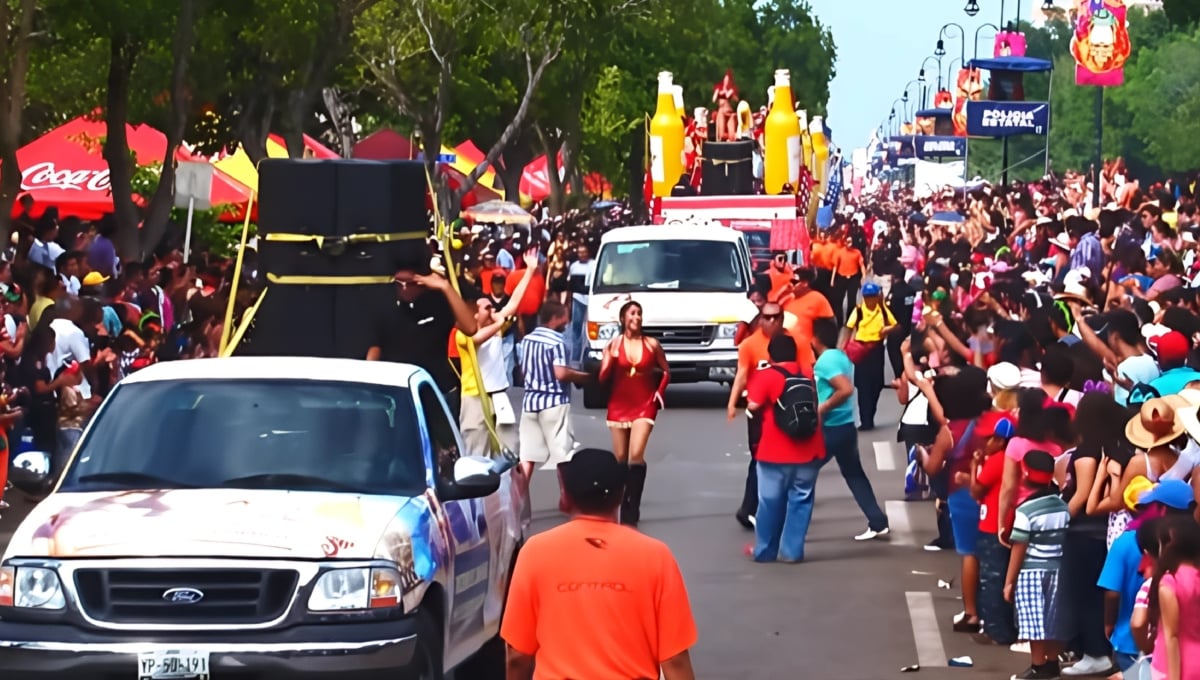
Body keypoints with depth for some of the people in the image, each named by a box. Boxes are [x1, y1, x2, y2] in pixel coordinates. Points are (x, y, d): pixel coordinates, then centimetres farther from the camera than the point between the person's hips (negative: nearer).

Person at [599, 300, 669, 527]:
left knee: (636, 456, -16)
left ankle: (632, 510, -14)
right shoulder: (614, 344, -1)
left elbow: (666, 372, 12)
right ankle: (623, 505, 22)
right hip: (619, 406, 2)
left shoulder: (652, 344, -2)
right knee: (620, 458, 7)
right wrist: (611, 357, -19)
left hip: (644, 406, -2)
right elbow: (603, 378, -5)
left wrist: (659, 394, 0)